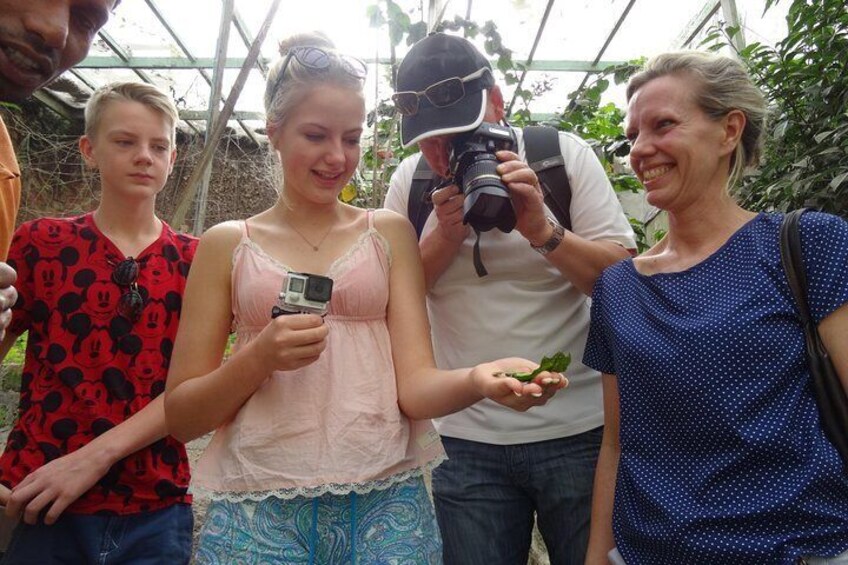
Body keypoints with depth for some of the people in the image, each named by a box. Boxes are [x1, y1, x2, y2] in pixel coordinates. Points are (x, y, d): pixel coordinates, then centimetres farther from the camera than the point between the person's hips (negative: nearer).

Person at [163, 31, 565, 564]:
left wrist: (477, 379, -24)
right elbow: (180, 416, 2)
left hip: (387, 505, 1)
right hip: (261, 510, 0)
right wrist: (258, 359, -15)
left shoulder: (390, 233, 4)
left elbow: (414, 384, -4)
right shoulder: (227, 244, 3)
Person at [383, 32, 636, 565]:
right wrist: (444, 236, -14)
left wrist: (543, 230, -22)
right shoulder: (410, 180, 2)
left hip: (580, 428, -1)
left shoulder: (566, 154, -5)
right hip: (468, 438, 2)